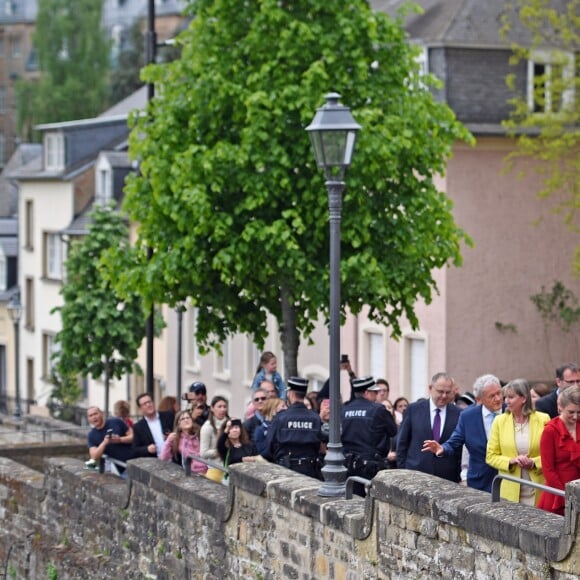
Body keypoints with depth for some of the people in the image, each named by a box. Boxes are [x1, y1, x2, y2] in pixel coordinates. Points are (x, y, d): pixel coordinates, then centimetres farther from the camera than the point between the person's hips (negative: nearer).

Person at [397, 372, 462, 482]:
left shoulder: (458, 414, 3)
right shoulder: (413, 410, 4)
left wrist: (459, 474, 1)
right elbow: (402, 443, 7)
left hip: (447, 477, 0)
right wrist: (402, 472, 3)